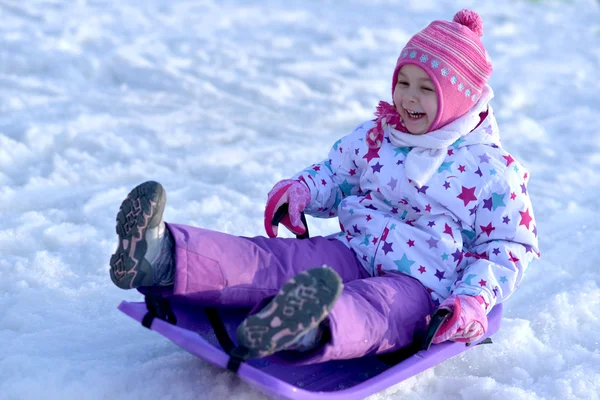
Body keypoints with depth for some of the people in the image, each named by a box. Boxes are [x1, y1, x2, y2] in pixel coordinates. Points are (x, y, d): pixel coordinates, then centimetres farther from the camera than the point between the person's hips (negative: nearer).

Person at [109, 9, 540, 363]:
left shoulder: (491, 169, -2)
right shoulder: (374, 137, 11)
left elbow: (510, 245, 1)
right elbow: (335, 175, 25)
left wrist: (473, 299, -16)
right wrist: (299, 190, 1)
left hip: (419, 283, -5)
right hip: (353, 253, 5)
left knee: (376, 307, -42)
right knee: (275, 259, -24)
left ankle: (309, 331, -78)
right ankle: (164, 258, -48)